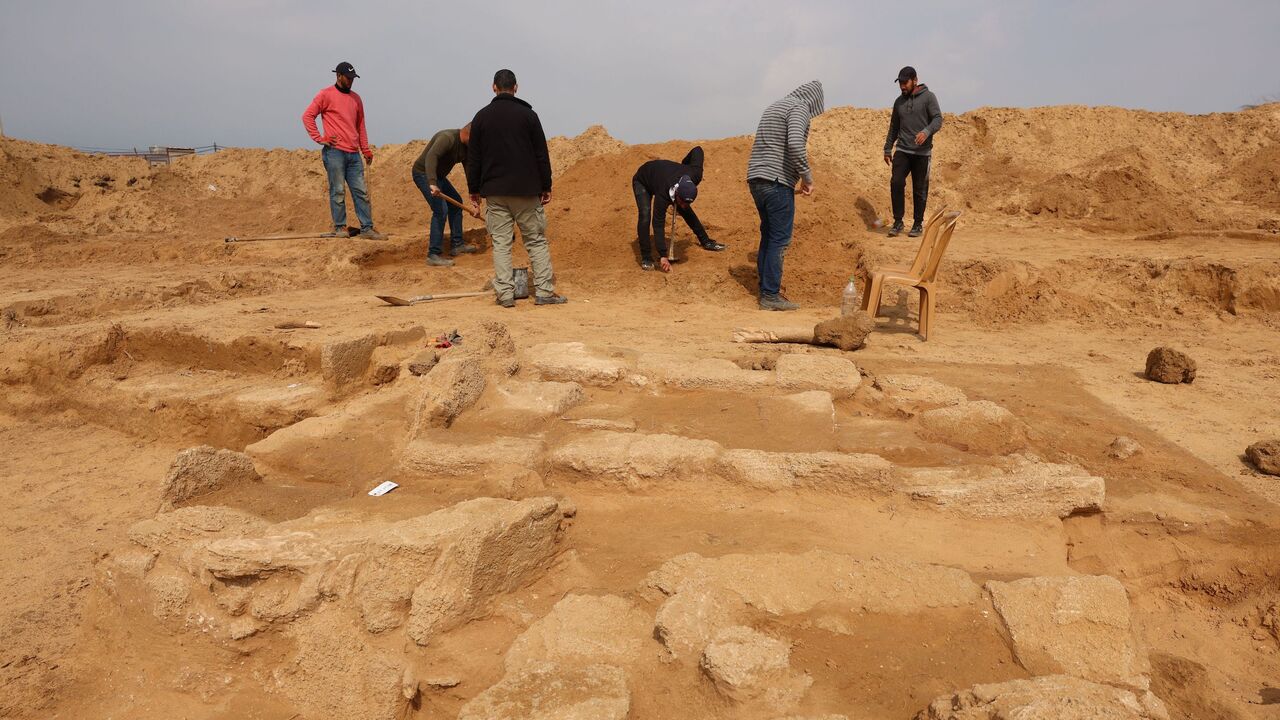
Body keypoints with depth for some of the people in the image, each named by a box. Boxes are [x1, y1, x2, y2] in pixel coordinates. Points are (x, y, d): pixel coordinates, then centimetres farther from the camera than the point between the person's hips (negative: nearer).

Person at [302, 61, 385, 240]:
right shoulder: (326, 95, 0)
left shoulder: (356, 98, 17)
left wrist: (366, 150, 14)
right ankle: (339, 227, 5)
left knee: (361, 192, 2)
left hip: (353, 154, 5)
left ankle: (367, 228, 5)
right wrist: (319, 138, -8)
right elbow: (307, 116, -2)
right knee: (338, 191, -3)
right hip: (334, 152, -5)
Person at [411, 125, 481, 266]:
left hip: (437, 175, 10)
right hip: (423, 173, -10)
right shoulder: (447, 138, -25)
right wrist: (432, 183, -55)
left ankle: (456, 245, 27)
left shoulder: (466, 149, 2)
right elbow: (430, 157, -41)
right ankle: (433, 255, -16)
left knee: (456, 202, 17)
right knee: (441, 210, -19)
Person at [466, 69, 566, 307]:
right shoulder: (528, 114, -1)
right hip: (526, 190, -1)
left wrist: (474, 189, 14)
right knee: (537, 240, 5)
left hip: (494, 192, 1)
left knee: (501, 242, 5)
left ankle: (505, 294, 2)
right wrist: (546, 186, 6)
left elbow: (473, 157, 7)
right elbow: (541, 154, -1)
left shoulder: (481, 116, 5)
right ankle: (544, 292, 2)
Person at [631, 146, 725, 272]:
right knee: (645, 215, -26)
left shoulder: (695, 176, -34)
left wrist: (683, 164, -4)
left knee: (687, 212, 7)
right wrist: (663, 256, -48)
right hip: (642, 182, -5)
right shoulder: (663, 195, -47)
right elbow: (658, 225, -44)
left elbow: (698, 150, -18)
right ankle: (646, 258, -19)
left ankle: (706, 242, 24)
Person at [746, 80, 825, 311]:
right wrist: (807, 176, -13)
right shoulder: (799, 108, -6)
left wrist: (799, 155, 32)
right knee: (780, 239, -4)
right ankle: (770, 295, -2)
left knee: (768, 234, 18)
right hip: (777, 182, -9)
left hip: (755, 178, 9)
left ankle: (765, 284, 25)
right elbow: (795, 144, -22)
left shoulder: (773, 107, 22)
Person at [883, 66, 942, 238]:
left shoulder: (928, 97, -1)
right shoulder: (899, 101, 14)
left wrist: (926, 131, -28)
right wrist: (887, 148, 17)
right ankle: (898, 222, 0)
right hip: (902, 151, 4)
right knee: (896, 183, -11)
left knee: (920, 190, 1)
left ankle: (918, 224, 12)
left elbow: (938, 119, -9)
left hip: (922, 153, -3)